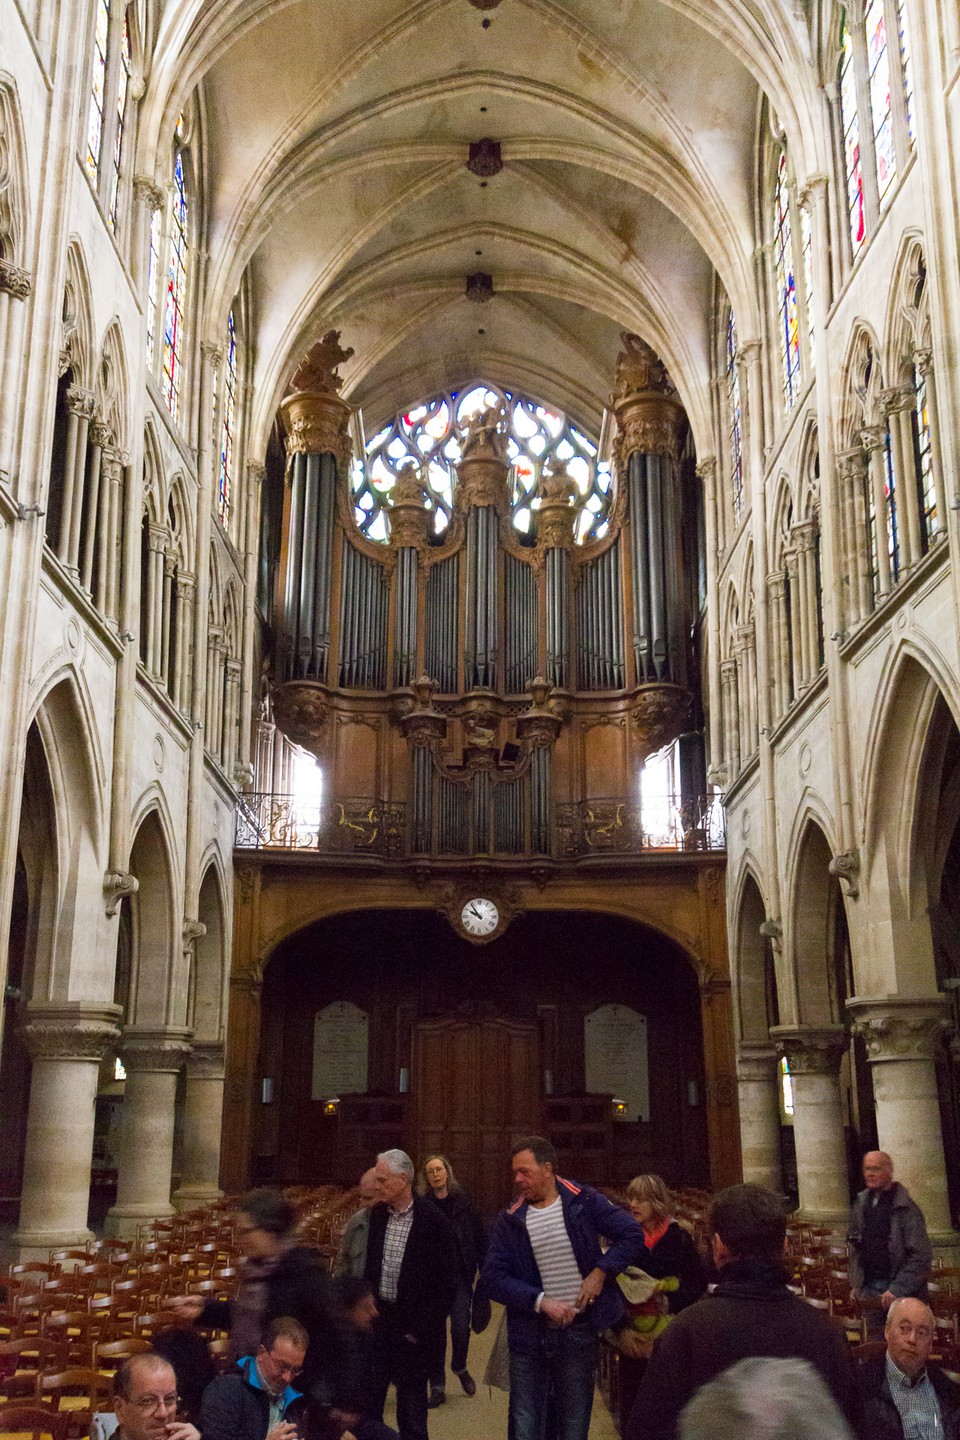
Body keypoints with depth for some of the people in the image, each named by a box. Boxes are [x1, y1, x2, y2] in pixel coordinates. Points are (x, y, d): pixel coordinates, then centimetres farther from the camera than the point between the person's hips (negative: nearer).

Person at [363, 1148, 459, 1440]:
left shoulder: (434, 1222, -15)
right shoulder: (377, 1214, 2)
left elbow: (446, 1283, -12)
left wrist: (420, 1329, -12)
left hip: (412, 1329, -5)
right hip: (378, 1320, 5)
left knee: (411, 1412, 6)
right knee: (367, 1402, 9)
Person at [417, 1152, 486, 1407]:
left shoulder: (462, 1202, -1)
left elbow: (479, 1238, 3)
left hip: (460, 1274, 0)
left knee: (460, 1327, -6)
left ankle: (460, 1367, 25)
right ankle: (437, 1386, 17)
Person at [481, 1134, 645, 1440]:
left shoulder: (583, 1202, -3)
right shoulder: (510, 1220, -1)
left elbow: (632, 1234, -1)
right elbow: (492, 1277, -6)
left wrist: (601, 1271, -12)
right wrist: (540, 1301, -16)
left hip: (578, 1332, -1)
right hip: (529, 1337, 1)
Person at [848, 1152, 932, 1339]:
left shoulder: (906, 1208, -12)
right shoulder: (861, 1204, 7)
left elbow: (921, 1255, -15)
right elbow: (854, 1246, 15)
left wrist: (897, 1289, -17)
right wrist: (856, 1283, 7)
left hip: (903, 1295, -5)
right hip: (870, 1290, 5)